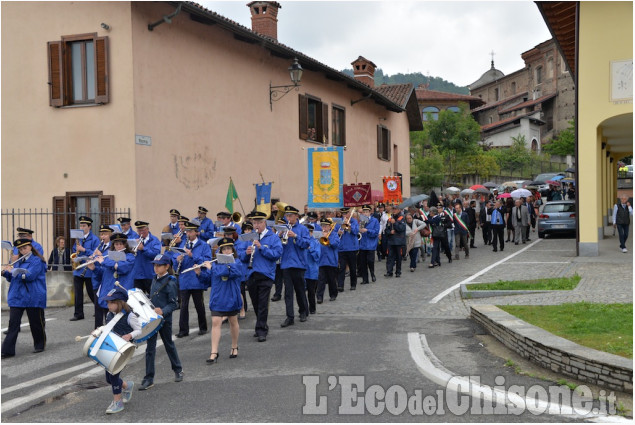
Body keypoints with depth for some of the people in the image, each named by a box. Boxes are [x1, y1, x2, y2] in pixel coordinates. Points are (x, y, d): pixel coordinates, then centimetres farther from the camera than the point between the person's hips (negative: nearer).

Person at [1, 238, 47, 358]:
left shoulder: (37, 261, -7)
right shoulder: (18, 262, 14)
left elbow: (29, 276, -20)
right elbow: (12, 278, 23)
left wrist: (13, 270, -14)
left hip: (33, 298, -5)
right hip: (16, 297, 5)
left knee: (36, 323, 6)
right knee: (13, 324, -1)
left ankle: (40, 345, 24)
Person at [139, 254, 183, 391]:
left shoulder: (170, 283, -14)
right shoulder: (154, 279, 7)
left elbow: (173, 304, -16)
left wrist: (163, 311, -30)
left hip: (164, 319, -5)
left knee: (169, 344, 12)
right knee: (150, 347, 2)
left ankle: (178, 370, 33)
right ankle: (149, 378, 6)